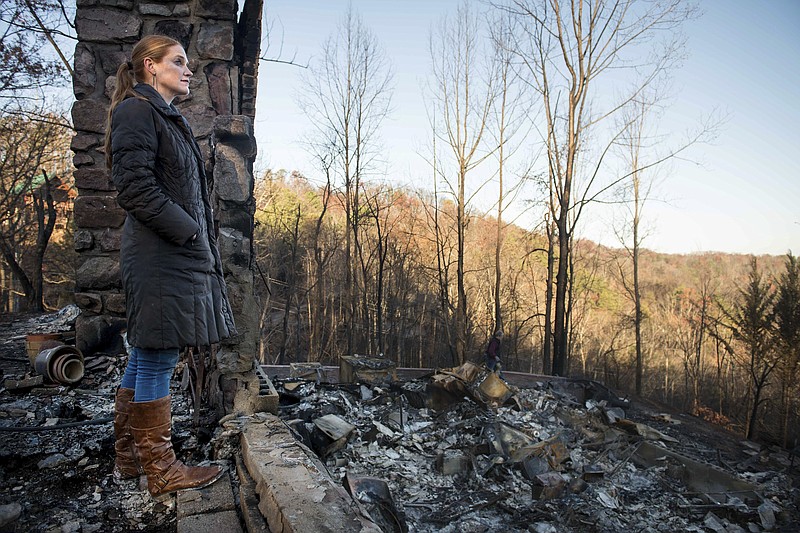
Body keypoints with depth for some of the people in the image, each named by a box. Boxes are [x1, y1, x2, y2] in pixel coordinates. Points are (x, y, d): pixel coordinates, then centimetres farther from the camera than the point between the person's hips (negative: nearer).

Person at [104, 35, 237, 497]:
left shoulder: (172, 120, 23)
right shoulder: (137, 112, -5)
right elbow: (134, 188, -17)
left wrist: (202, 245, 12)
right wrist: (186, 231, -14)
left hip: (182, 253, 10)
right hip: (160, 256, -10)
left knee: (145, 358, 14)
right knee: (157, 359, -3)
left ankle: (129, 458, 26)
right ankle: (160, 467, 9)